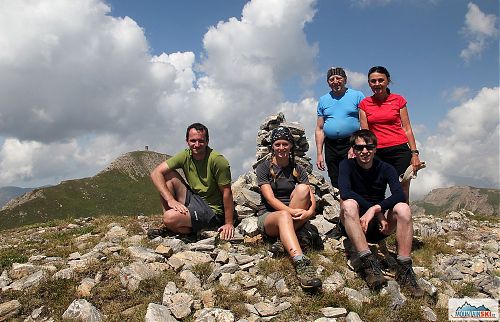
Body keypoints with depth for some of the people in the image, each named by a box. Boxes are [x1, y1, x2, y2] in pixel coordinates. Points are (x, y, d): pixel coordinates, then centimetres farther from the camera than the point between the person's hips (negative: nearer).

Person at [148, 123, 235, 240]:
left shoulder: (217, 160, -19)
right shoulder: (185, 156, -4)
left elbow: (226, 193, -17)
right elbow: (156, 173, -10)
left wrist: (229, 224, -19)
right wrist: (171, 200, -22)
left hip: (212, 211, -7)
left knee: (170, 218, -28)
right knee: (168, 175, -6)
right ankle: (168, 226, -3)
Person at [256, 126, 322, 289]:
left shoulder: (298, 170, 10)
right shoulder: (264, 167, 1)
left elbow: (312, 199, -1)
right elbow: (270, 198, -12)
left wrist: (309, 212, -25)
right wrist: (291, 211, -28)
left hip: (294, 219, 3)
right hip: (268, 216, -3)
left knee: (303, 188, -24)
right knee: (284, 216, -39)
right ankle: (300, 262, -56)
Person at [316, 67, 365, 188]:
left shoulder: (357, 96, 4)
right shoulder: (323, 100, 14)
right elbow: (319, 129, 14)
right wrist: (319, 154, 6)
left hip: (352, 144, -3)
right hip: (331, 147, 4)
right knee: (335, 184, 7)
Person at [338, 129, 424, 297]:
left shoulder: (385, 169, 2)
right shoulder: (347, 165, -4)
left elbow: (399, 195, -16)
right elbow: (345, 193, -24)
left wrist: (375, 208, -32)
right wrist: (379, 213, -27)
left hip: (377, 226, 2)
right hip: (354, 225, -2)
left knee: (403, 208, -23)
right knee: (348, 204, -32)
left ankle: (404, 269, -25)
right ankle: (368, 262, -37)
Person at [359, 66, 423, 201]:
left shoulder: (398, 100, 7)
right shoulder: (364, 104, 9)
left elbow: (407, 128, 7)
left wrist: (414, 154, 2)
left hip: (400, 150, 0)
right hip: (377, 153, 1)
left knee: (402, 194, -2)